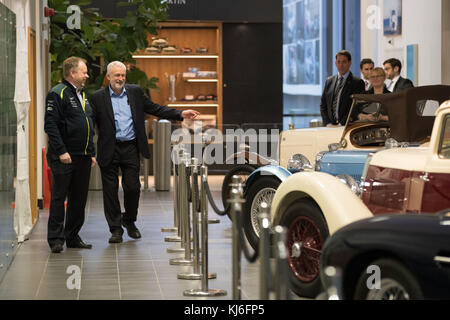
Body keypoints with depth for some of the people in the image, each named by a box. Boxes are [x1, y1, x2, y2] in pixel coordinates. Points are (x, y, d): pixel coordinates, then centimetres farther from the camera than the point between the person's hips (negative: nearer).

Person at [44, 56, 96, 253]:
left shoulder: (82, 95, 18)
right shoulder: (58, 94, -9)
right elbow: (50, 125, -16)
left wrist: (91, 153, 18)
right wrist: (61, 151, -21)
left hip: (83, 158, 8)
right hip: (64, 158, -8)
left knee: (79, 199, 10)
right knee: (59, 198, -3)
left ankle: (73, 237, 18)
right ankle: (56, 239, 1)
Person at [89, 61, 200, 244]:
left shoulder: (135, 92, 8)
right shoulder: (98, 98, -1)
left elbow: (155, 109, 11)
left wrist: (180, 114, 2)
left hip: (131, 148, 2)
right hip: (109, 150, -2)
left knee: (132, 187, 1)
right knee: (110, 190, 2)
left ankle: (130, 221, 25)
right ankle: (115, 229, 13)